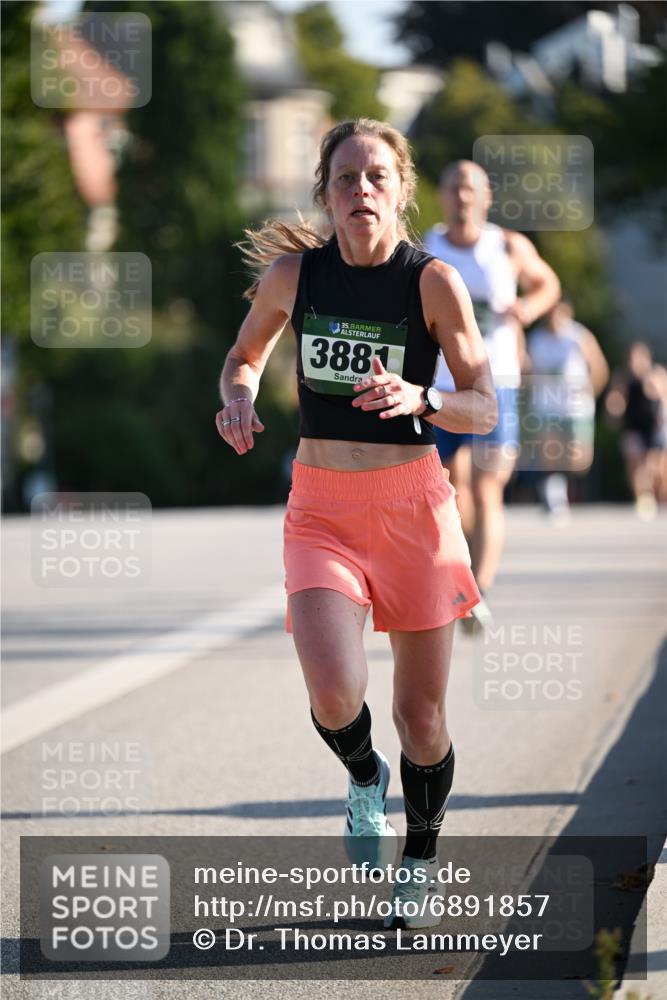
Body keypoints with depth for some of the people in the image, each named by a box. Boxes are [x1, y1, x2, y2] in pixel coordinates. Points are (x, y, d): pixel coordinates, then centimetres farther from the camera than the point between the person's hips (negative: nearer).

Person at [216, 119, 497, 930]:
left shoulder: (435, 282, -9)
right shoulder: (292, 273, -2)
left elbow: (484, 410, -7)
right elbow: (245, 356, 17)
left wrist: (419, 399, -27)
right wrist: (238, 401, -5)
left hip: (413, 505, -1)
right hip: (321, 508, 1)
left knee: (421, 715, 6)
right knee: (335, 695, -20)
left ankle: (421, 858, 33)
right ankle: (363, 775, 16)